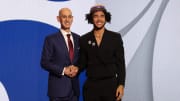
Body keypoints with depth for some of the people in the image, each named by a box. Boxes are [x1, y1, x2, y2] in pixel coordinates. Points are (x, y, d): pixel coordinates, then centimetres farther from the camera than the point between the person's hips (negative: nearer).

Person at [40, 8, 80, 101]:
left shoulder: (77, 38, 9)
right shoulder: (51, 39, -5)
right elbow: (44, 62, -8)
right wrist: (63, 70, -17)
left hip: (74, 87, 5)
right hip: (58, 88, -4)